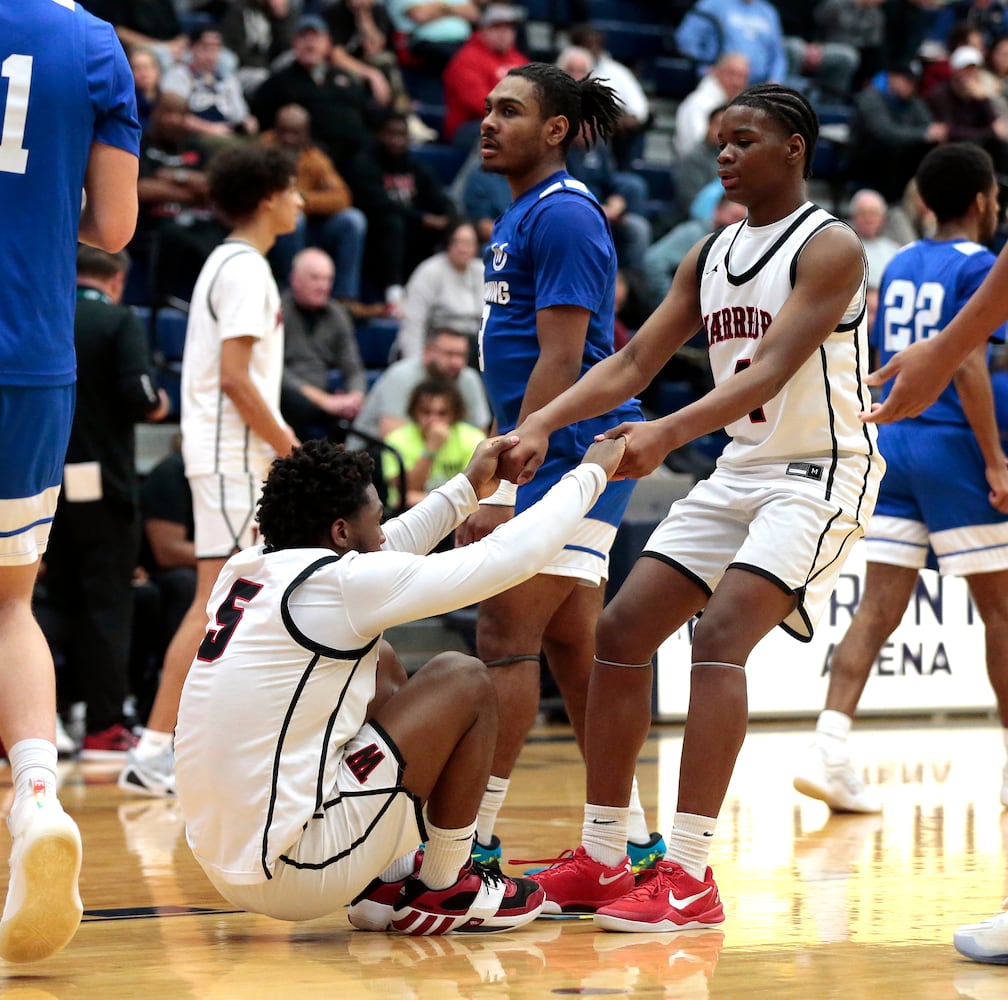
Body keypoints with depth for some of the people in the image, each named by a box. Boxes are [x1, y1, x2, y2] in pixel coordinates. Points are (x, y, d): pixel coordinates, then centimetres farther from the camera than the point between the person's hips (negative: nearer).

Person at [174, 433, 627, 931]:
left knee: (379, 665, 23)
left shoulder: (244, 570, 8)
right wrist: (591, 474, 10)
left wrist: (466, 489, 35)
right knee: (464, 680, 3)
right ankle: (444, 890, 15)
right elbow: (509, 556, -6)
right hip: (296, 875, -8)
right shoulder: (343, 583, -14)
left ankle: (389, 882, 25)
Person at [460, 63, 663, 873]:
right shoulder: (523, 216, 18)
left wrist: (505, 489, -22)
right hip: (550, 459, 10)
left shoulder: (563, 215, -13)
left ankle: (473, 839, -9)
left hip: (572, 453, -10)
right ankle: (630, 839, 15)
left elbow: (561, 361, -19)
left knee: (505, 640, -10)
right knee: (573, 647, 10)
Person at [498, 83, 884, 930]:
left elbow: (771, 369, -27)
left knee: (720, 636, -26)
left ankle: (690, 877, -28)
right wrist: (541, 425, -8)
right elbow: (633, 364, 8)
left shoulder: (829, 248, -14)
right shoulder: (710, 256, 11)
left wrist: (668, 434, -40)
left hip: (820, 476, -9)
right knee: (622, 632, 2)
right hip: (739, 473, 9)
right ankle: (602, 860, 9)